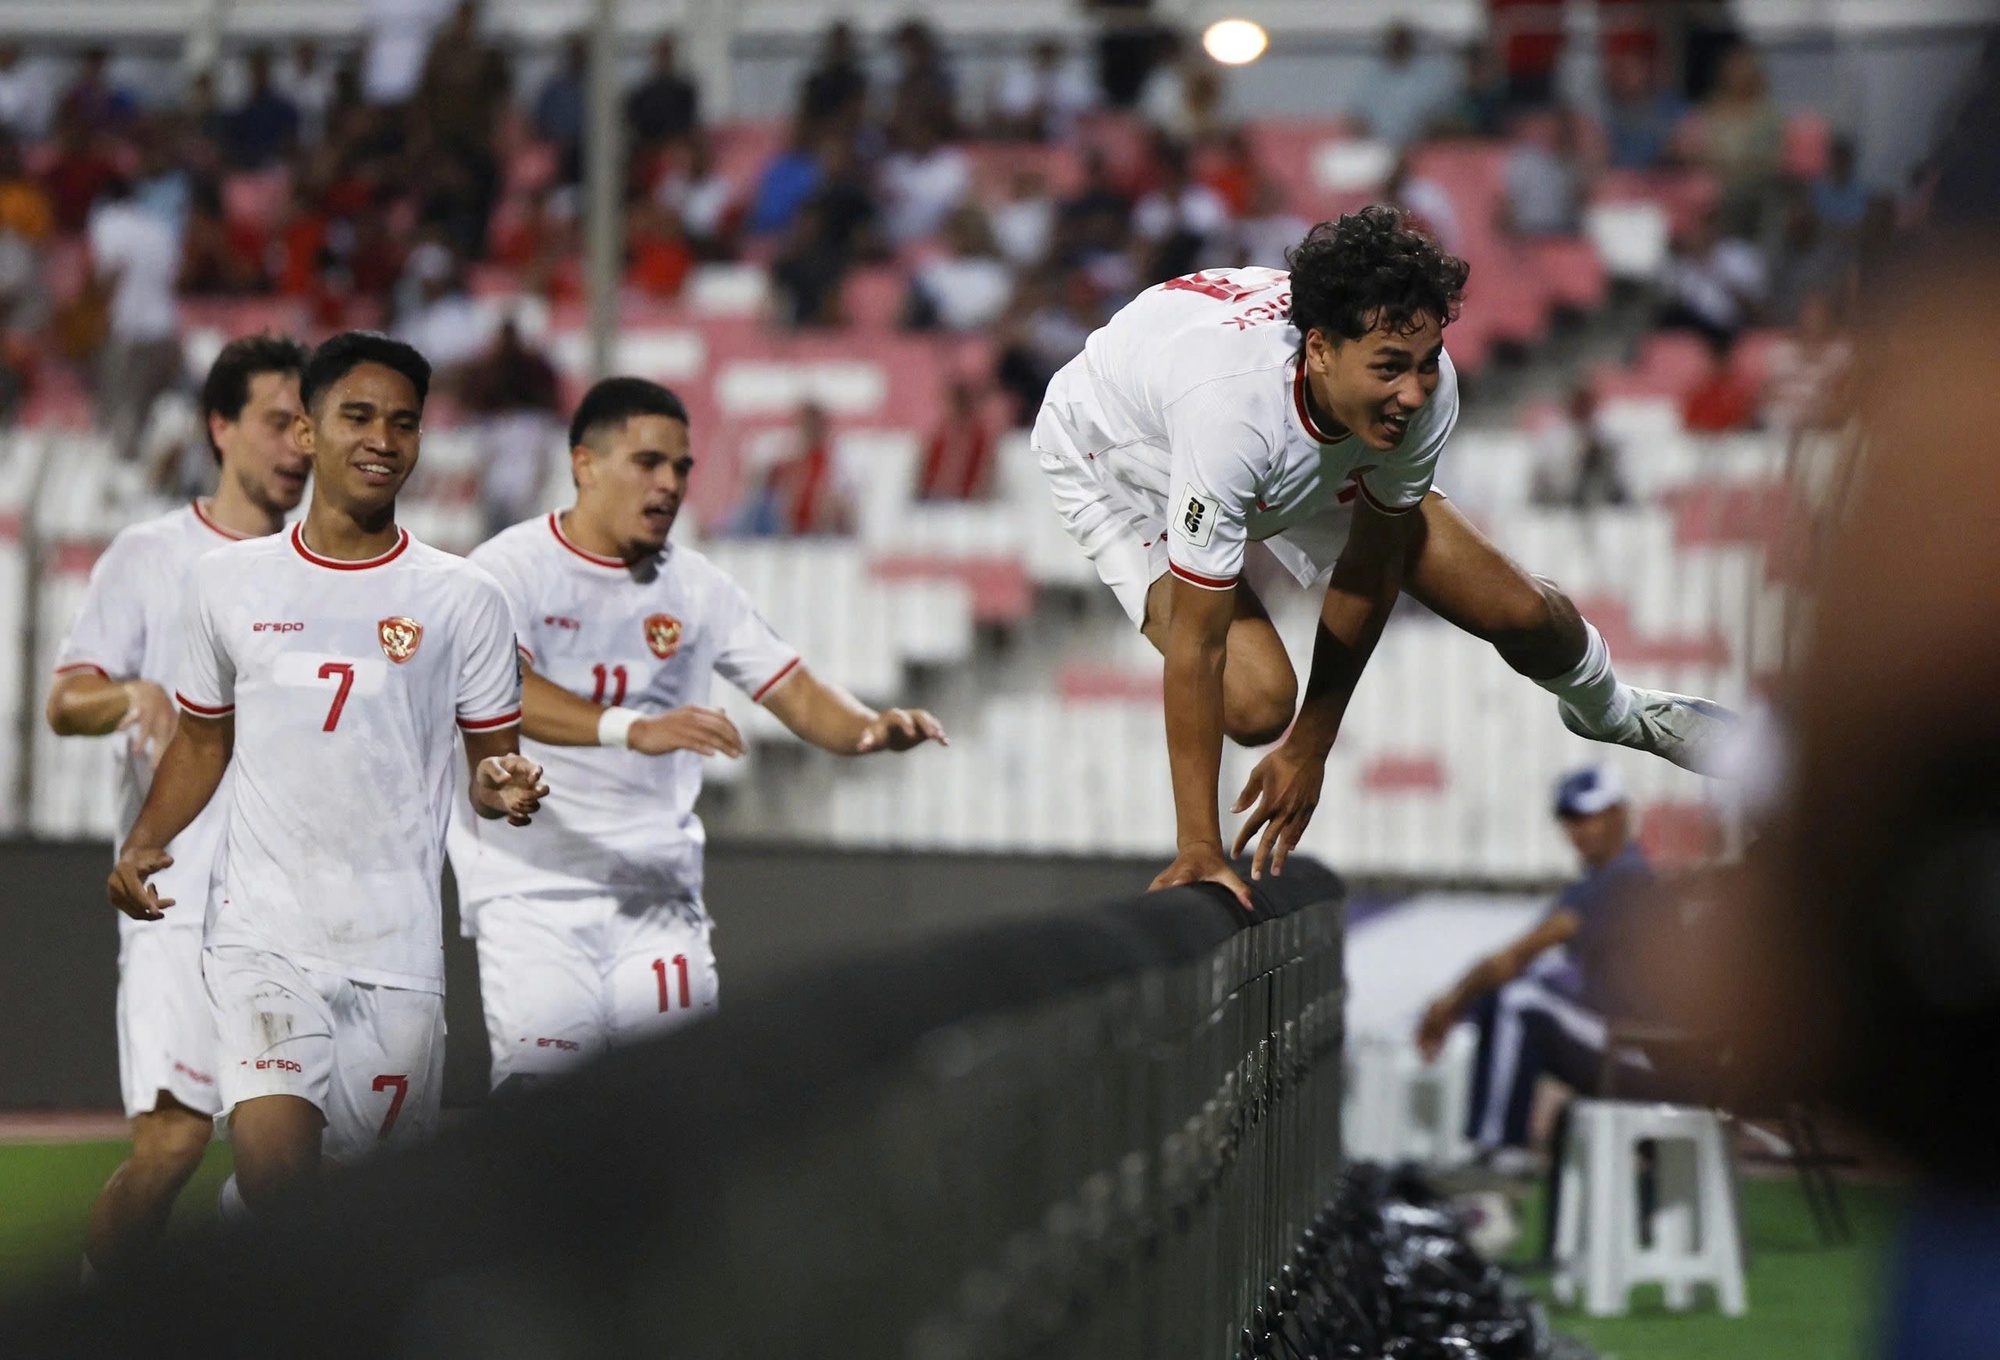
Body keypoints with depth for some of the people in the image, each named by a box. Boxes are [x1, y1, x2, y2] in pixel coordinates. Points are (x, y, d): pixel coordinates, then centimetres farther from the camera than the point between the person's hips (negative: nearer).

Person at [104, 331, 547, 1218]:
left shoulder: (463, 599, 5)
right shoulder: (228, 582, 8)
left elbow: (489, 763, 9)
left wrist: (503, 788, -15)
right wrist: (142, 845, 5)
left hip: (398, 947, 1)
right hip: (263, 935, -1)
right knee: (273, 1161, -23)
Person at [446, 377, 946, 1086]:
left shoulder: (695, 586, 9)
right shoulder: (511, 567, -7)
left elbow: (795, 692, 7)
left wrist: (871, 727, -16)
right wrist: (633, 729, -40)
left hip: (659, 886, 4)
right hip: (532, 882, -4)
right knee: (540, 1089, -12)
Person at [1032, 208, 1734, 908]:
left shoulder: (1424, 390, -32)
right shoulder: (1230, 404, -48)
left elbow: (1372, 566, -14)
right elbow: (1196, 645, -41)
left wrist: (1311, 747, -9)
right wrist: (1200, 850, -38)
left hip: (1312, 457, 4)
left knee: (1521, 612, 2)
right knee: (1256, 699, -29)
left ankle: (1610, 709, 36)